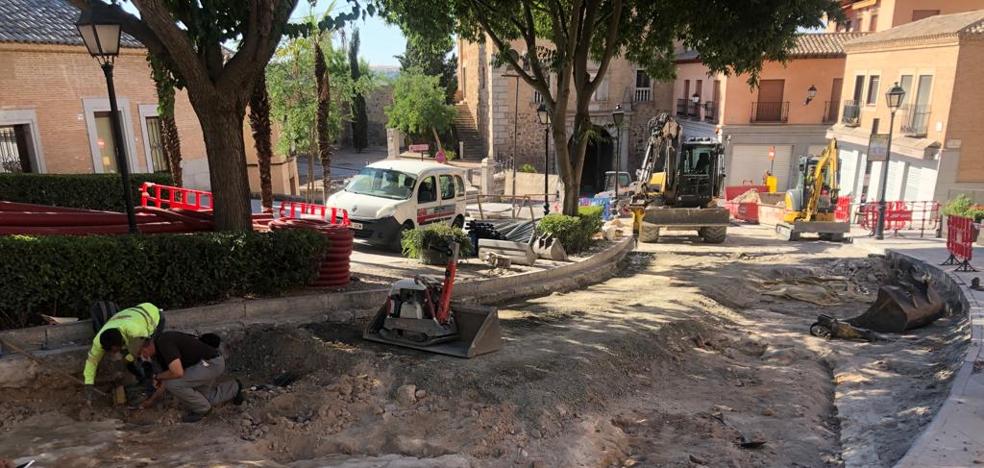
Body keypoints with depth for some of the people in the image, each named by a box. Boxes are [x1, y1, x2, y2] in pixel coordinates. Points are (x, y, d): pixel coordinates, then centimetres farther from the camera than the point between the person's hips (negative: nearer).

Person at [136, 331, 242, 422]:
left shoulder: (164, 343, -20)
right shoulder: (160, 349, 10)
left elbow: (177, 373, -29)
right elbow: (169, 378, 22)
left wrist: (158, 377, -9)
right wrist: (151, 400, 27)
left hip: (212, 362, -10)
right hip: (208, 362, 10)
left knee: (173, 384, -16)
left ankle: (201, 409, 3)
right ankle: (234, 387, 33)